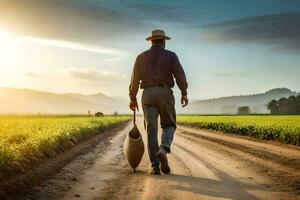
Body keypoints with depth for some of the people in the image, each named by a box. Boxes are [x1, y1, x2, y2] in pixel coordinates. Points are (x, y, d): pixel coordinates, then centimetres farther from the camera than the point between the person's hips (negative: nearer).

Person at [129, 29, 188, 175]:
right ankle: (163, 150, -19)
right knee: (169, 125, 12)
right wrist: (184, 93, -7)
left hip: (148, 95, 1)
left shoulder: (141, 57, 11)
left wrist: (133, 98, 14)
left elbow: (135, 79, 8)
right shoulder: (171, 56, 6)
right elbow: (179, 74, -6)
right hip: (165, 94, -1)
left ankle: (155, 166, -5)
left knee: (151, 130, 1)